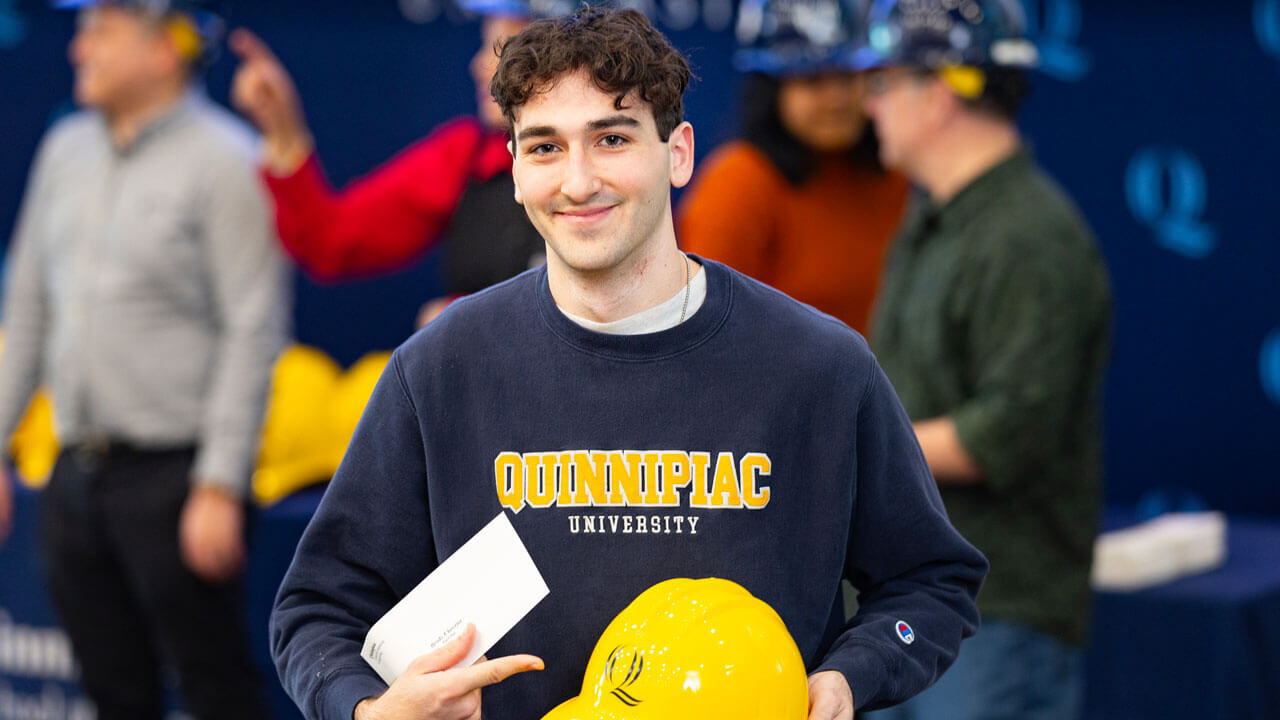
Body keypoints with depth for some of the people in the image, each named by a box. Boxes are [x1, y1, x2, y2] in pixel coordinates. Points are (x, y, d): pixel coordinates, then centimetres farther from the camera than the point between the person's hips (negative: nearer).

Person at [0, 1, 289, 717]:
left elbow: (254, 333, -14)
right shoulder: (67, 149, 12)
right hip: (77, 471, 7)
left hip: (174, 473, -7)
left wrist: (220, 488, -17)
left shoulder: (225, 161, -10)